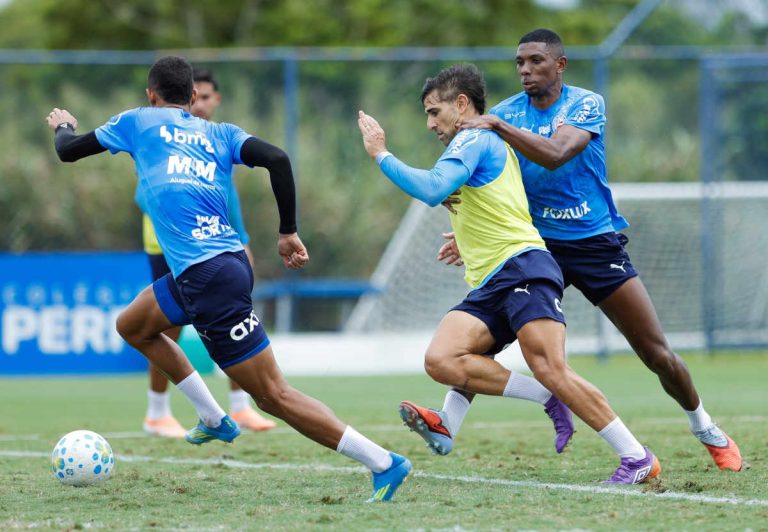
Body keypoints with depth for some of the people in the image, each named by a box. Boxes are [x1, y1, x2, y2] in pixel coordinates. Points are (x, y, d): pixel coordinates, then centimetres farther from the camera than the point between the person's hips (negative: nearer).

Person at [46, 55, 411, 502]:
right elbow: (277, 158, -2)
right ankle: (215, 421, 32)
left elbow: (69, 151, 17)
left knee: (274, 394, -8)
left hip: (210, 278, -7)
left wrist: (62, 126, 40)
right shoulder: (220, 133, 15)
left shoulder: (139, 122, 6)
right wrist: (289, 232, 5)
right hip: (225, 261, 7)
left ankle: (384, 463, -13)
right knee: (132, 326, 28)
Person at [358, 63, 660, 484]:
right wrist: (470, 241, 37)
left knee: (551, 370, -22)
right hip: (487, 288, 9)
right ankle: (548, 398, -11)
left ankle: (637, 457, -15)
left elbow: (432, 189, -17)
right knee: (440, 360, -15)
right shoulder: (485, 142, 29)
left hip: (522, 268, -9)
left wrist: (381, 155, -9)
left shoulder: (476, 138, -1)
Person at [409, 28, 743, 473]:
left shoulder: (587, 104, -9)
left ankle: (707, 430, 23)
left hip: (598, 244, -2)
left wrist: (498, 126, -35)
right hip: (538, 244, 2)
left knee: (657, 354, 0)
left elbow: (555, 154, -28)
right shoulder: (506, 113, 1)